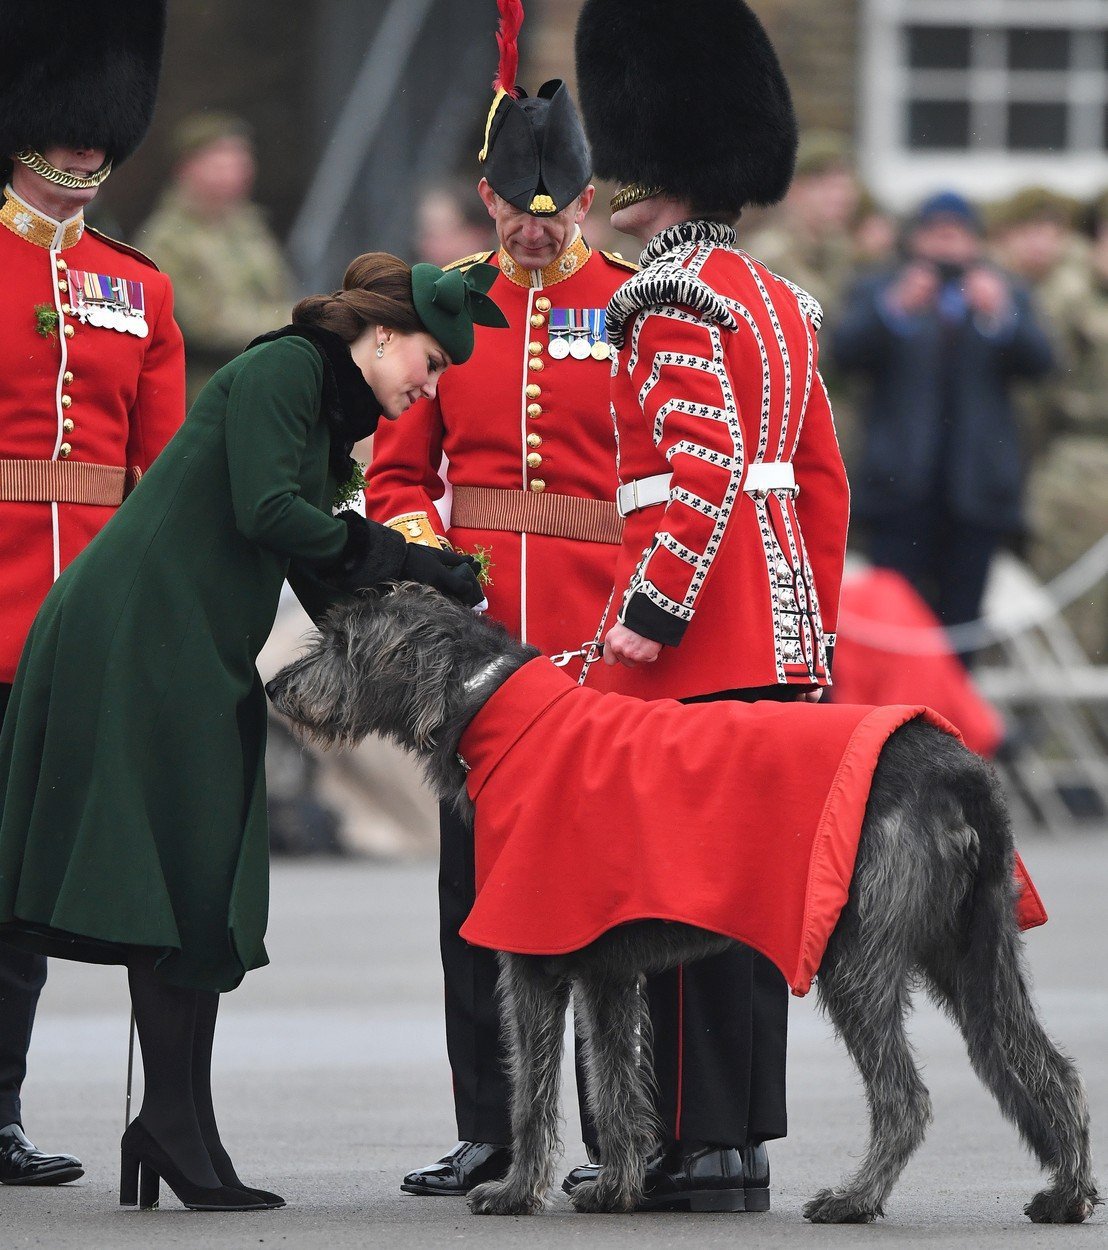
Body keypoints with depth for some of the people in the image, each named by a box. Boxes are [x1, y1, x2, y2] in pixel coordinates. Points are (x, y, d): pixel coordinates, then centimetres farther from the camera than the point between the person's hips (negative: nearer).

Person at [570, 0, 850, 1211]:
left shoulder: (679, 301, -13)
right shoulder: (780, 301, 16)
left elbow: (701, 481, -21)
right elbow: (822, 485, 19)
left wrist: (635, 632, -19)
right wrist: (810, 633, 23)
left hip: (696, 638, -9)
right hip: (778, 636, 9)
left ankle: (702, 1147, -6)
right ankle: (745, 1136, 14)